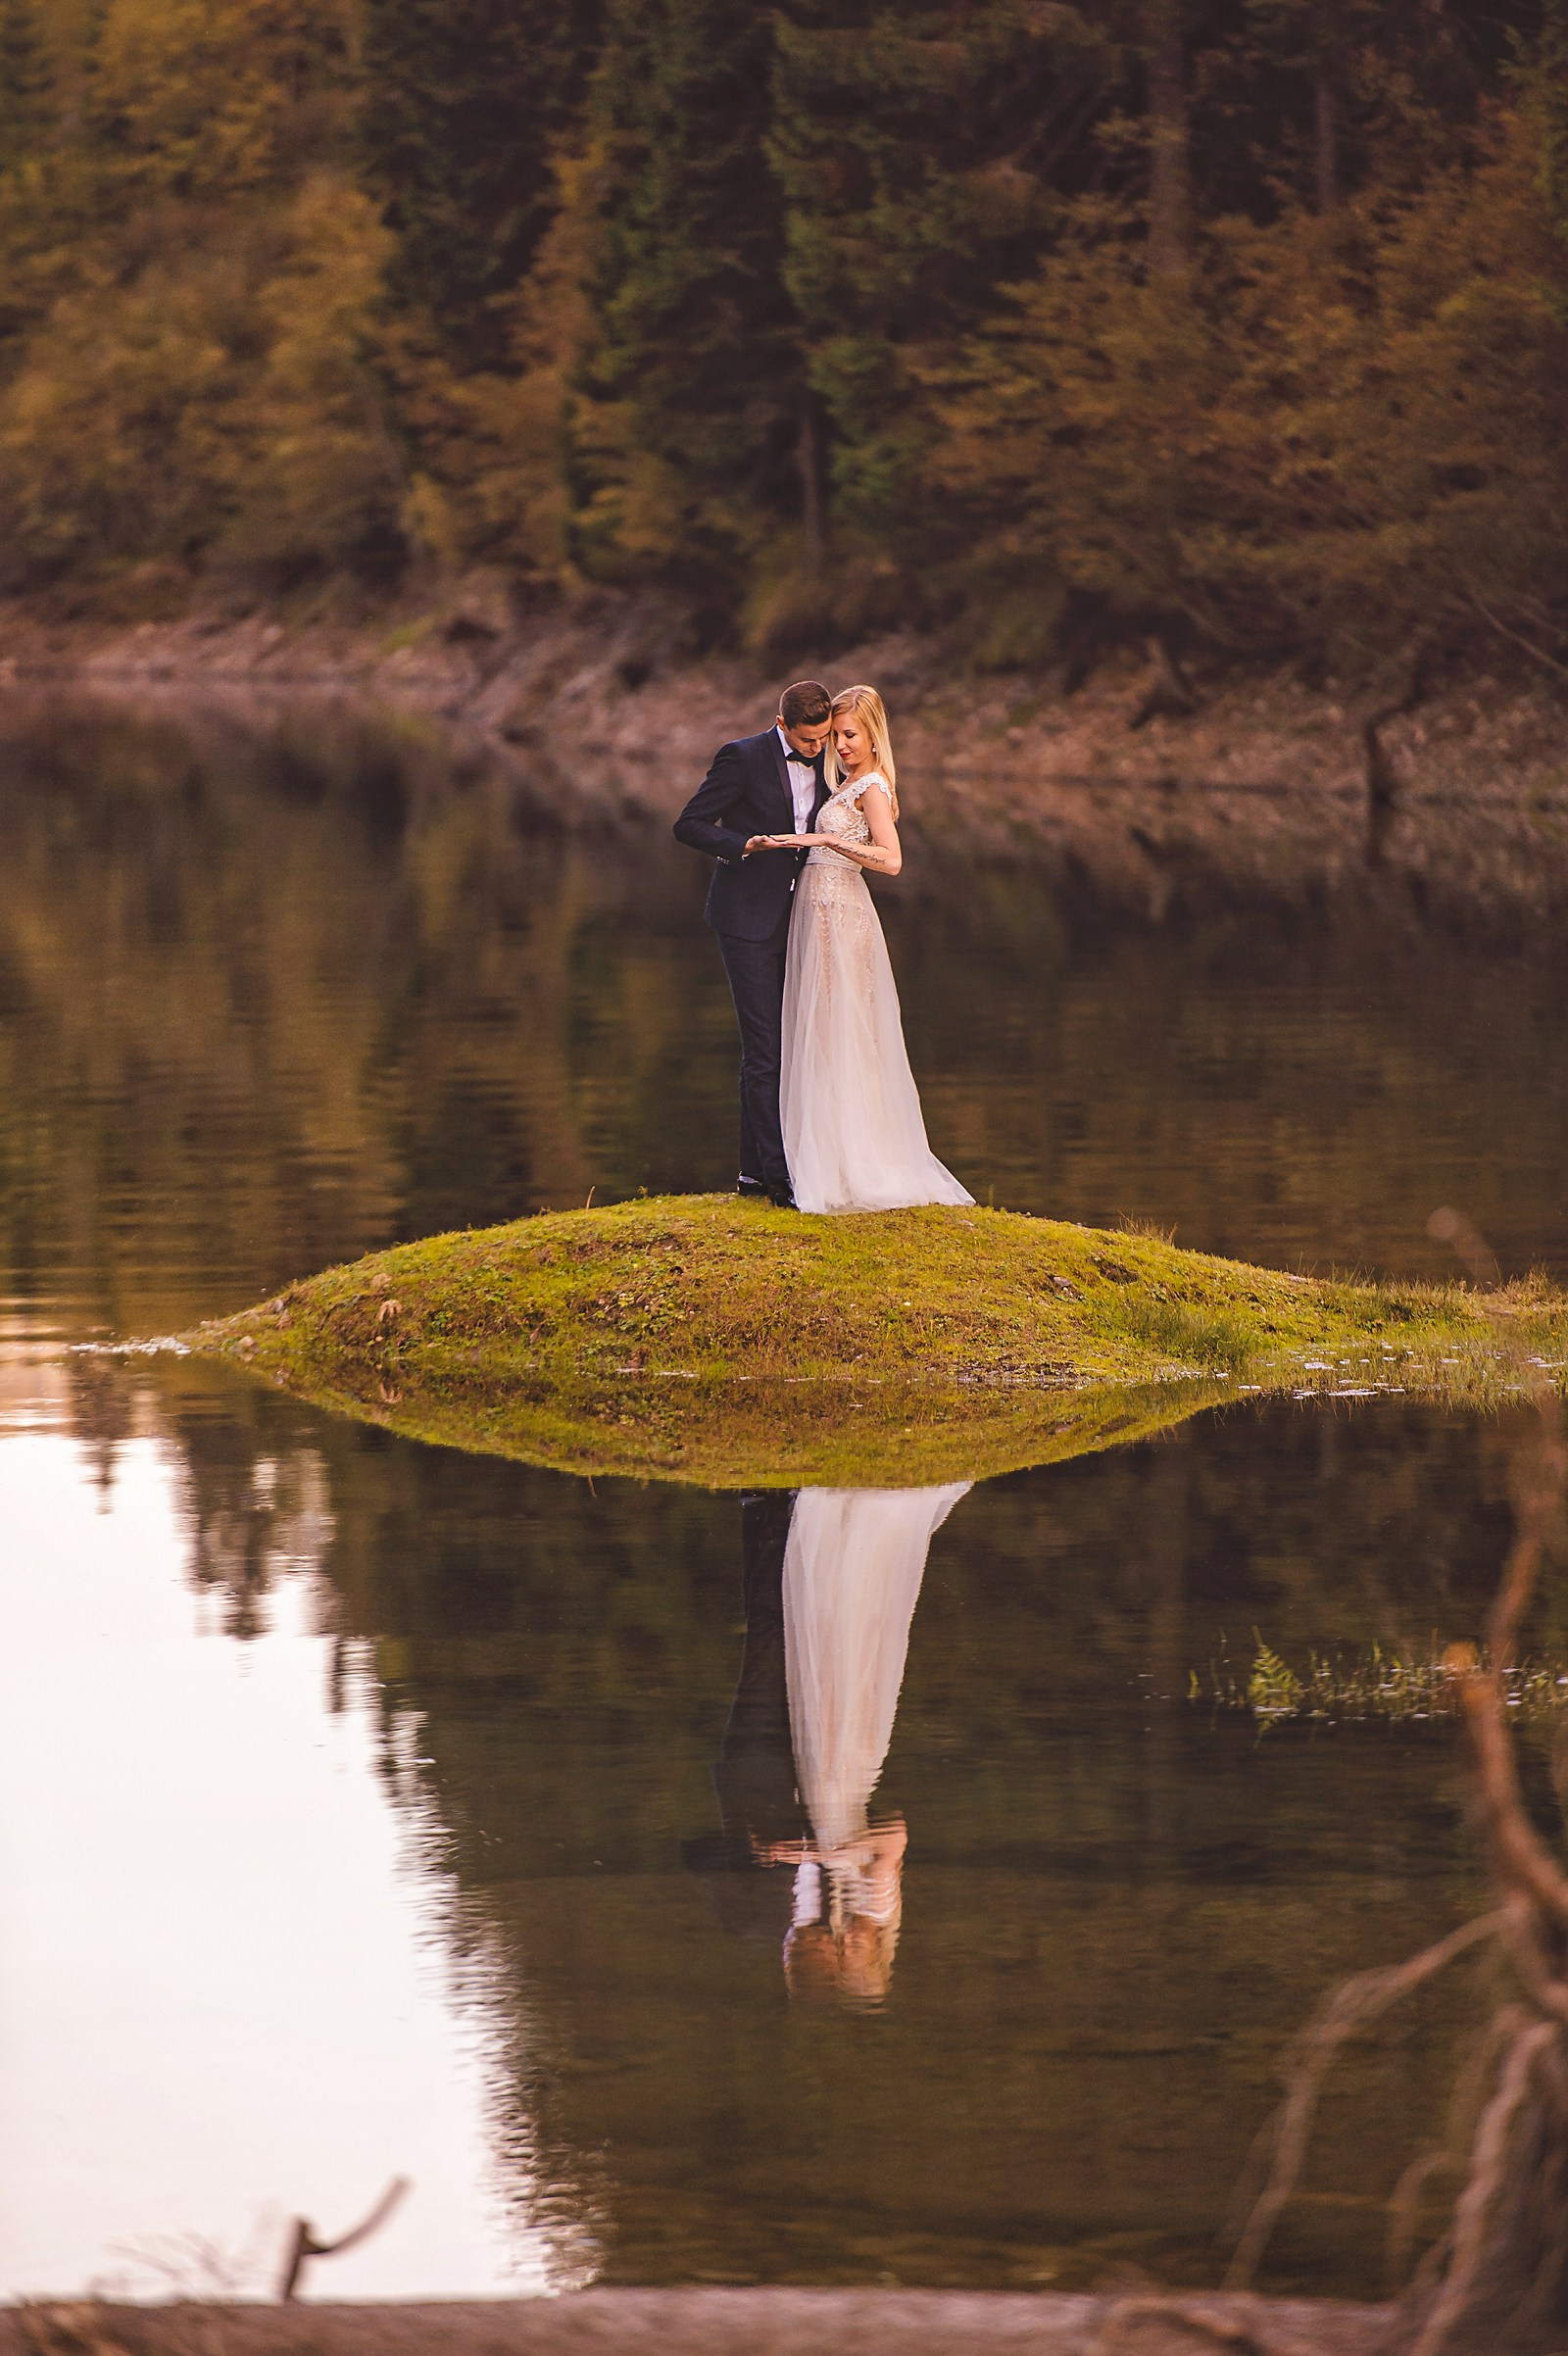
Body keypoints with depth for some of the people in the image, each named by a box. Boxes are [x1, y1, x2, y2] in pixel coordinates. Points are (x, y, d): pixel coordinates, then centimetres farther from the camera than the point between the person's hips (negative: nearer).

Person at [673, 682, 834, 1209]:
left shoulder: (822, 763, 9)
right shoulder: (742, 757, -11)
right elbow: (689, 825, -10)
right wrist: (745, 845, -23)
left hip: (795, 922, 7)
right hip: (749, 920, -7)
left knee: (784, 1047, 7)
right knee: (763, 1049, -9)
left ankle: (754, 1173, 13)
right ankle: (774, 1174, -10)